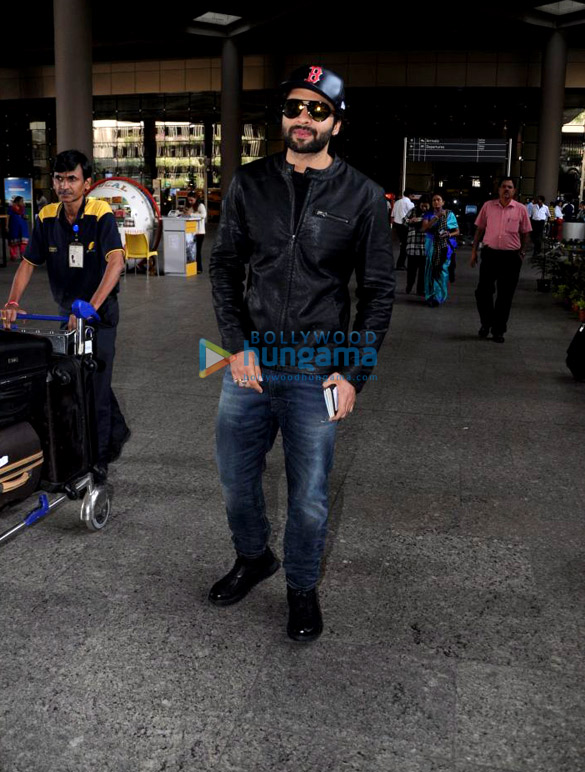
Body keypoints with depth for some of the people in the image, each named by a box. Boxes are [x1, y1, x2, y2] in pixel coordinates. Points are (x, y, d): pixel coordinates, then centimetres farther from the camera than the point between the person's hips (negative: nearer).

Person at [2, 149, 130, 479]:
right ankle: (117, 432, 38)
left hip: (101, 311, -6)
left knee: (96, 383, -4)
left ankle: (98, 458, 9)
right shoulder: (47, 217, -2)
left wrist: (90, 308, -41)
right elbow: (29, 263, 2)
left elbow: (116, 262, -32)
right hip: (67, 312, 6)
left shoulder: (101, 215, -19)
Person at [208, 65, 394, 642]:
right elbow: (224, 265, 6)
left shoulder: (361, 196, -2)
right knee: (235, 477, 16)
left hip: (317, 373, -2)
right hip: (249, 364, 3)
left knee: (308, 496, 7)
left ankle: (302, 588, 32)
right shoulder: (250, 183, 5)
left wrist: (354, 373, -9)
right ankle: (252, 558, 44)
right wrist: (237, 345, -6)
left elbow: (378, 290, -1)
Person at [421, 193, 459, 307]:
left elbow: (457, 231, 9)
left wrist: (449, 234, -11)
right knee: (431, 271, 0)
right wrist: (436, 217, -17)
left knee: (442, 271, -3)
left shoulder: (449, 214, 6)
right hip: (432, 247, 1)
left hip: (445, 247, -1)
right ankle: (431, 296, 10)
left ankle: (439, 296, 5)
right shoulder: (429, 215, 7)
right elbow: (424, 228, -11)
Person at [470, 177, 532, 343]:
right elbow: (480, 229, 8)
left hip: (511, 257, 0)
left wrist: (522, 253, -1)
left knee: (505, 296, 5)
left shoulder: (520, 209, 2)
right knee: (483, 292, 3)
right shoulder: (488, 206, 4)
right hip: (490, 253, 1)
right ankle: (486, 323, 25)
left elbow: (525, 233, 7)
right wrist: (474, 250, 5)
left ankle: (498, 330, 17)